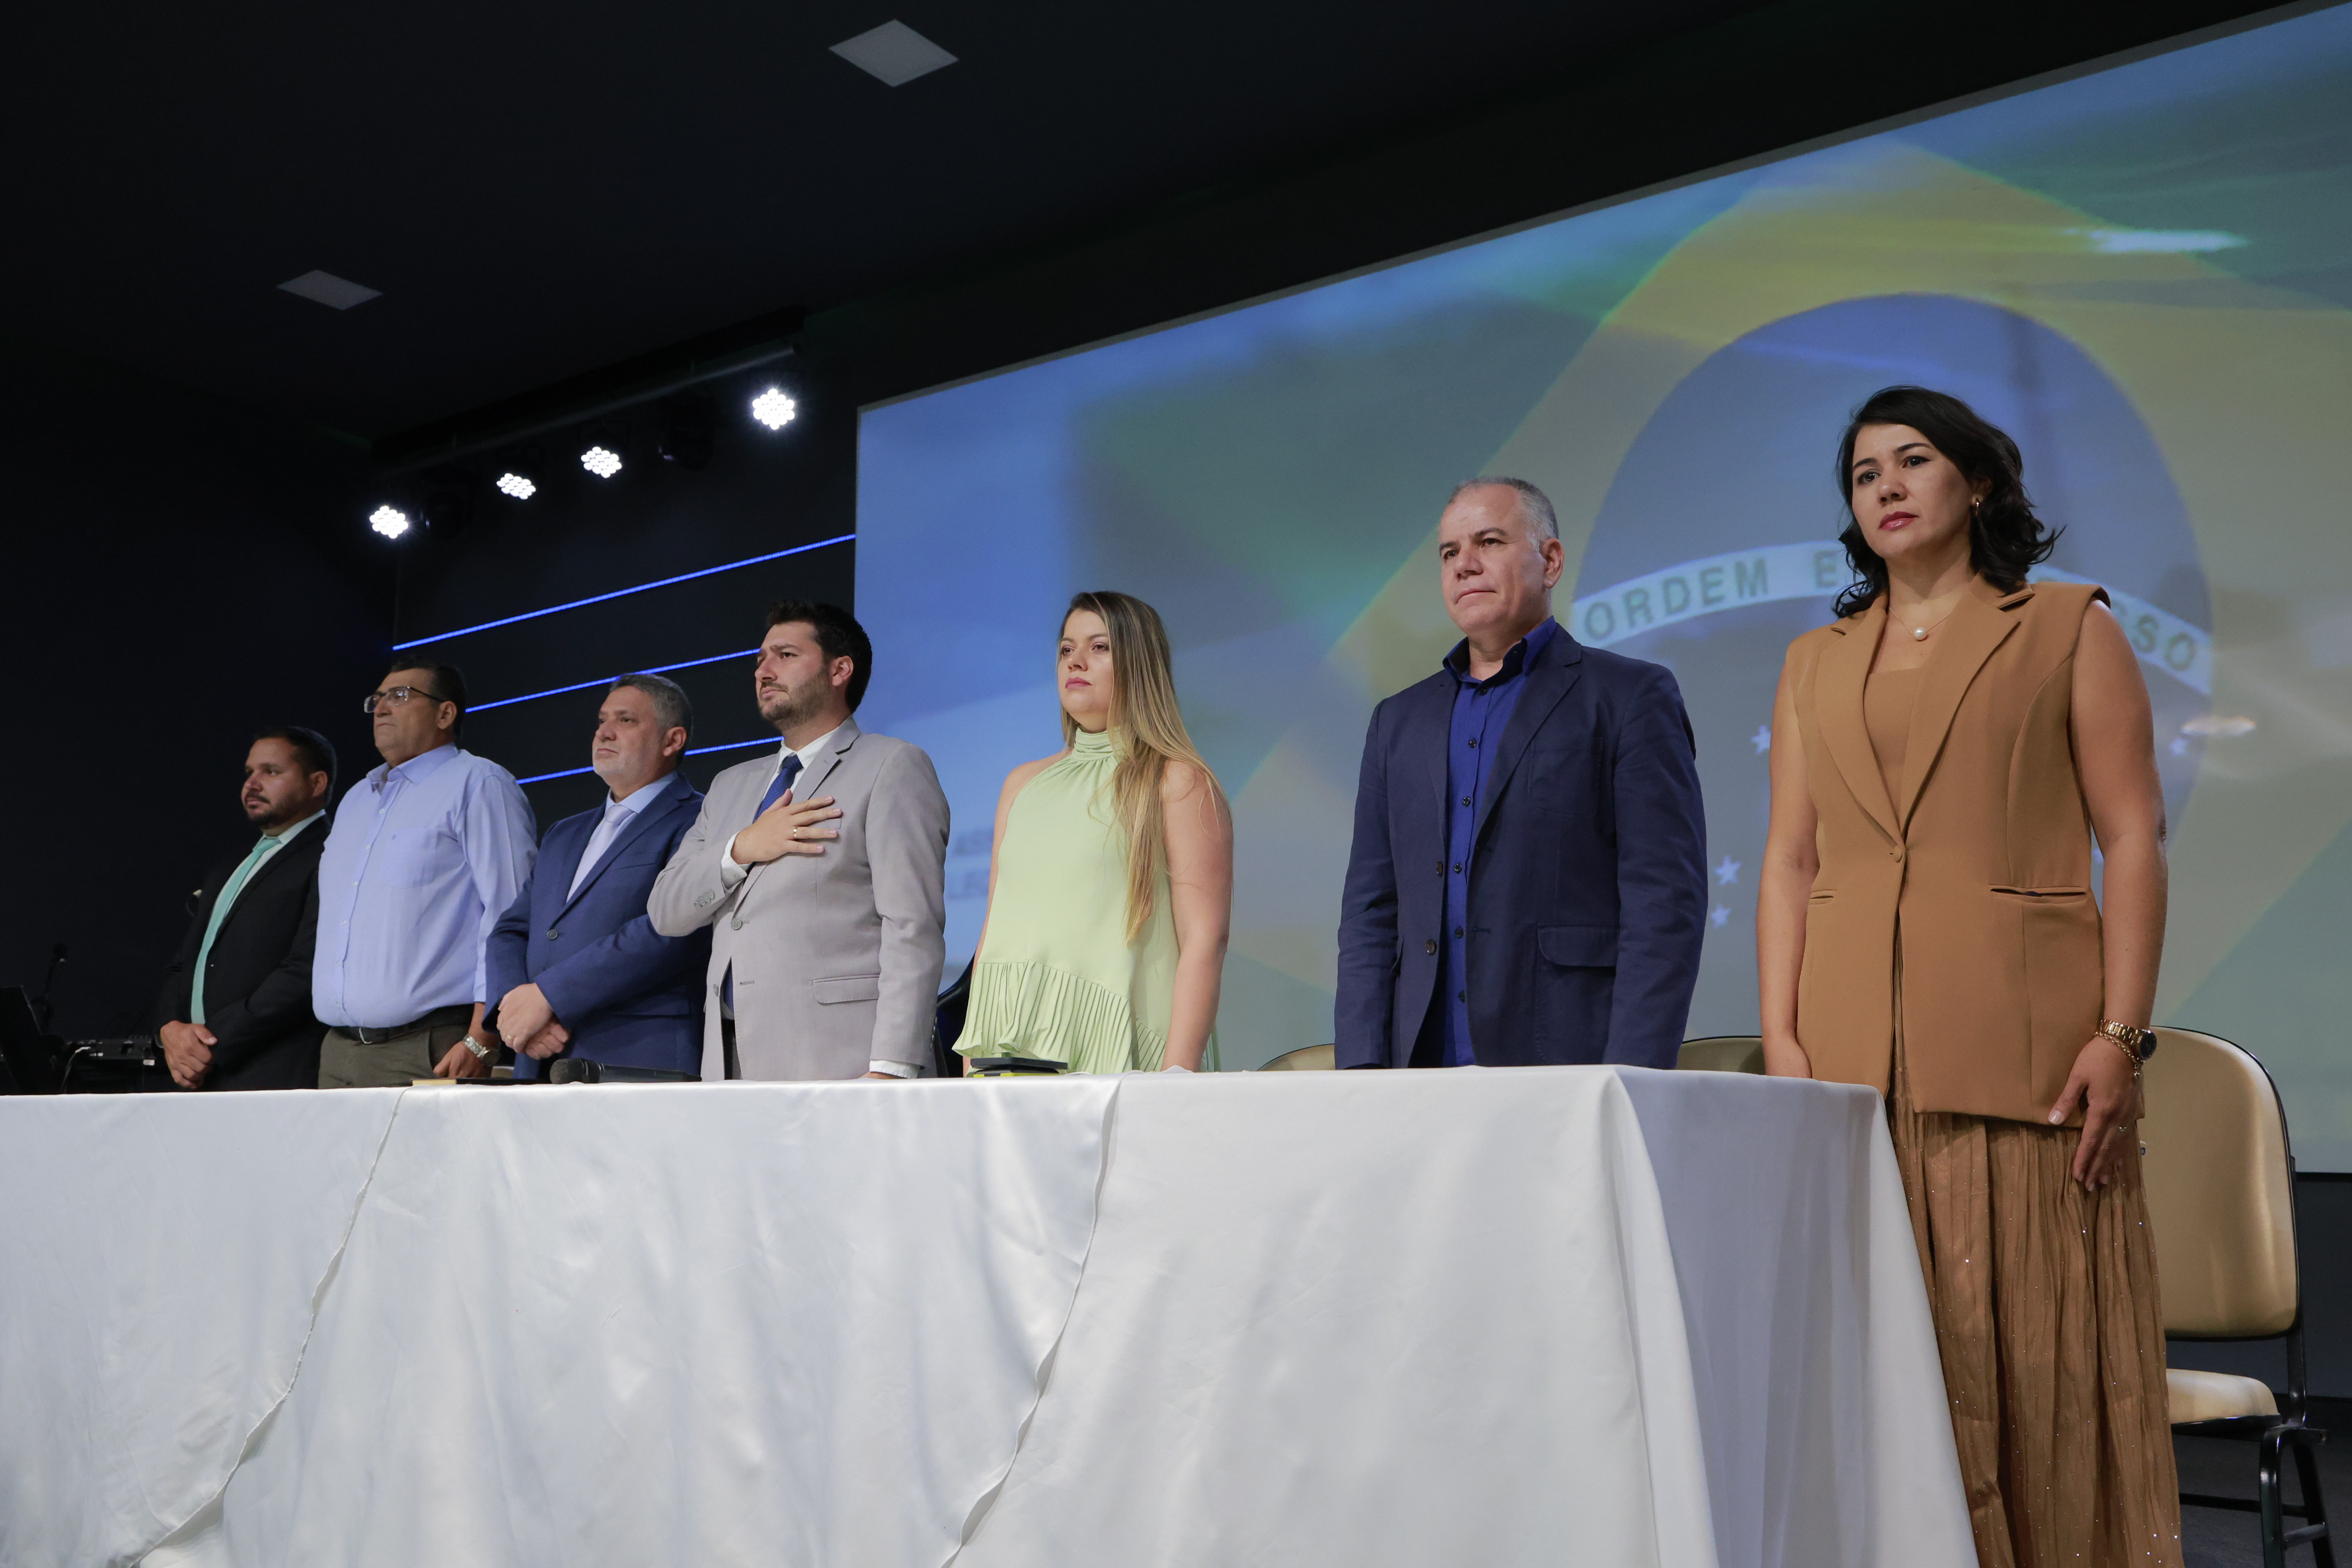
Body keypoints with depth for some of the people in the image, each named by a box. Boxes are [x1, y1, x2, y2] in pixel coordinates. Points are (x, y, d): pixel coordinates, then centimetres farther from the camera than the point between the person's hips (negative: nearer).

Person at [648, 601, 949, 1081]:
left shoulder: (893, 767, 2)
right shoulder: (732, 785, 23)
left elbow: (914, 930, -8)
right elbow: (666, 912, 16)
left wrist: (891, 1070, -17)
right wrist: (740, 849, -2)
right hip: (730, 1061, 6)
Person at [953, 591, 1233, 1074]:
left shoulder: (1177, 781, 1)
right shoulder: (1022, 783, 19)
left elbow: (1204, 939, -8)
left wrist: (1176, 1079, -16)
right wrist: (971, 1057, 10)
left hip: (1115, 1051, -4)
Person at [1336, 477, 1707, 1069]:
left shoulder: (1632, 697, 3)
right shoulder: (1399, 720, 17)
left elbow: (1665, 905, -5)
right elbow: (1370, 913, 14)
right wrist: (1362, 1076, 2)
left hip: (1571, 1078, -4)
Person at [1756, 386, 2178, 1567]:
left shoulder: (2068, 629, 8)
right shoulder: (1816, 664, 17)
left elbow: (2135, 839, 1)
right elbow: (1789, 862, 11)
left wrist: (2120, 1035, -9)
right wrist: (1782, 1038, -1)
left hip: (2024, 1050, -3)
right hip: (1856, 1061, 3)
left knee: (2038, 1355, -1)